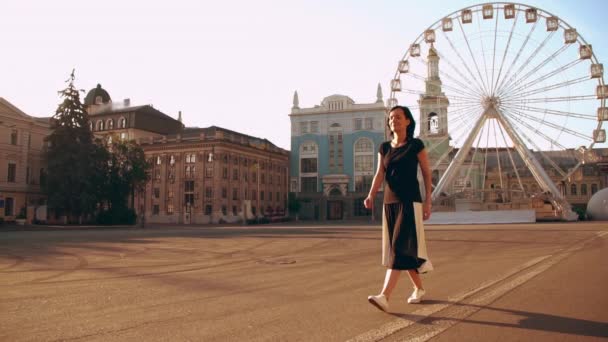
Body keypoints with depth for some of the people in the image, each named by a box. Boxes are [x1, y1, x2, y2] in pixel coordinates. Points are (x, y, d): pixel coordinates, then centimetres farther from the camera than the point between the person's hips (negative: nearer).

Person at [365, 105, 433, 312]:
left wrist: (428, 202, -4)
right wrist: (371, 197, -14)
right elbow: (379, 175, 3)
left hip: (410, 203, -6)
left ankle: (384, 297, -22)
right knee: (406, 251, 12)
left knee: (400, 249, -14)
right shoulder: (384, 148, 10)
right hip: (390, 203, 6)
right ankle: (419, 288, 31)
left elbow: (427, 173, 1)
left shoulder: (416, 145, -2)